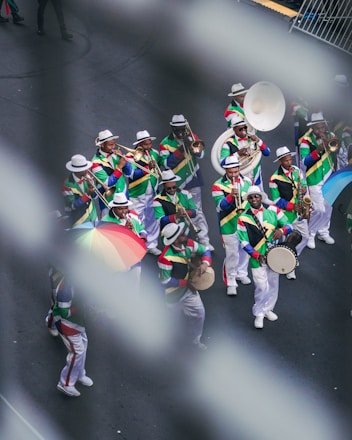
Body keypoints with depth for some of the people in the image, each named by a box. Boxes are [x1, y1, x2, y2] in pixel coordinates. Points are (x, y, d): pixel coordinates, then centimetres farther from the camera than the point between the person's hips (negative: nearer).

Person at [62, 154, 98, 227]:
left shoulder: (86, 178, -4)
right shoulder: (68, 184, -20)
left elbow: (94, 197, -1)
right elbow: (73, 206, -21)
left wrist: (91, 187, -21)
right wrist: (87, 194, -30)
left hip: (93, 217, 5)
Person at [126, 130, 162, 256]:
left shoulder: (154, 153, 4)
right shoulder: (131, 156, -13)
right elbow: (133, 174, -24)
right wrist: (147, 168, -34)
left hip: (152, 193, 5)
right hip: (137, 194, -5)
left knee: (153, 220, 12)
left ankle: (151, 245, 24)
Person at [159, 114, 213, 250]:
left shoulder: (192, 137, 2)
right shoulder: (166, 143, -8)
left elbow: (201, 155, -3)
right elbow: (166, 164, -16)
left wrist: (196, 149, -24)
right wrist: (179, 151, -24)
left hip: (193, 179, 2)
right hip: (175, 183, -2)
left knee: (197, 210, 4)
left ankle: (204, 240, 7)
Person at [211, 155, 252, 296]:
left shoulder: (247, 181, 2)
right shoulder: (218, 185, -12)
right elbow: (220, 206, -19)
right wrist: (231, 196, -35)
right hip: (229, 225, -5)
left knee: (244, 249, 19)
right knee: (232, 254, -4)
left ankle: (241, 273, 40)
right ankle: (231, 282, 7)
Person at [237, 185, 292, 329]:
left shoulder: (273, 210, -1)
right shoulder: (243, 218, -7)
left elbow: (288, 225, 3)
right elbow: (243, 241, -6)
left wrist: (282, 230, -21)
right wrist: (256, 254, -18)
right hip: (257, 259, -3)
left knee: (273, 284, 14)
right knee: (261, 286, -7)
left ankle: (268, 309, 36)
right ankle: (259, 314, 13)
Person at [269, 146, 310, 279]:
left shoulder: (297, 171, 2)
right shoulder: (275, 178, -14)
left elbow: (304, 186, 9)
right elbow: (276, 200, -11)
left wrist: (304, 190, -15)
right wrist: (291, 206, -19)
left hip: (300, 212, 6)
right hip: (286, 214, -6)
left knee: (305, 237, 15)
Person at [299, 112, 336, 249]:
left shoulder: (330, 136, 6)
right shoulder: (306, 140, -10)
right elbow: (304, 161, -18)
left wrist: (329, 141, -21)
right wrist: (318, 150, -31)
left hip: (329, 177, 5)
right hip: (315, 180, -5)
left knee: (328, 207, 12)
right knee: (319, 210, -10)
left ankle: (323, 232, 29)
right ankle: (310, 235, 7)